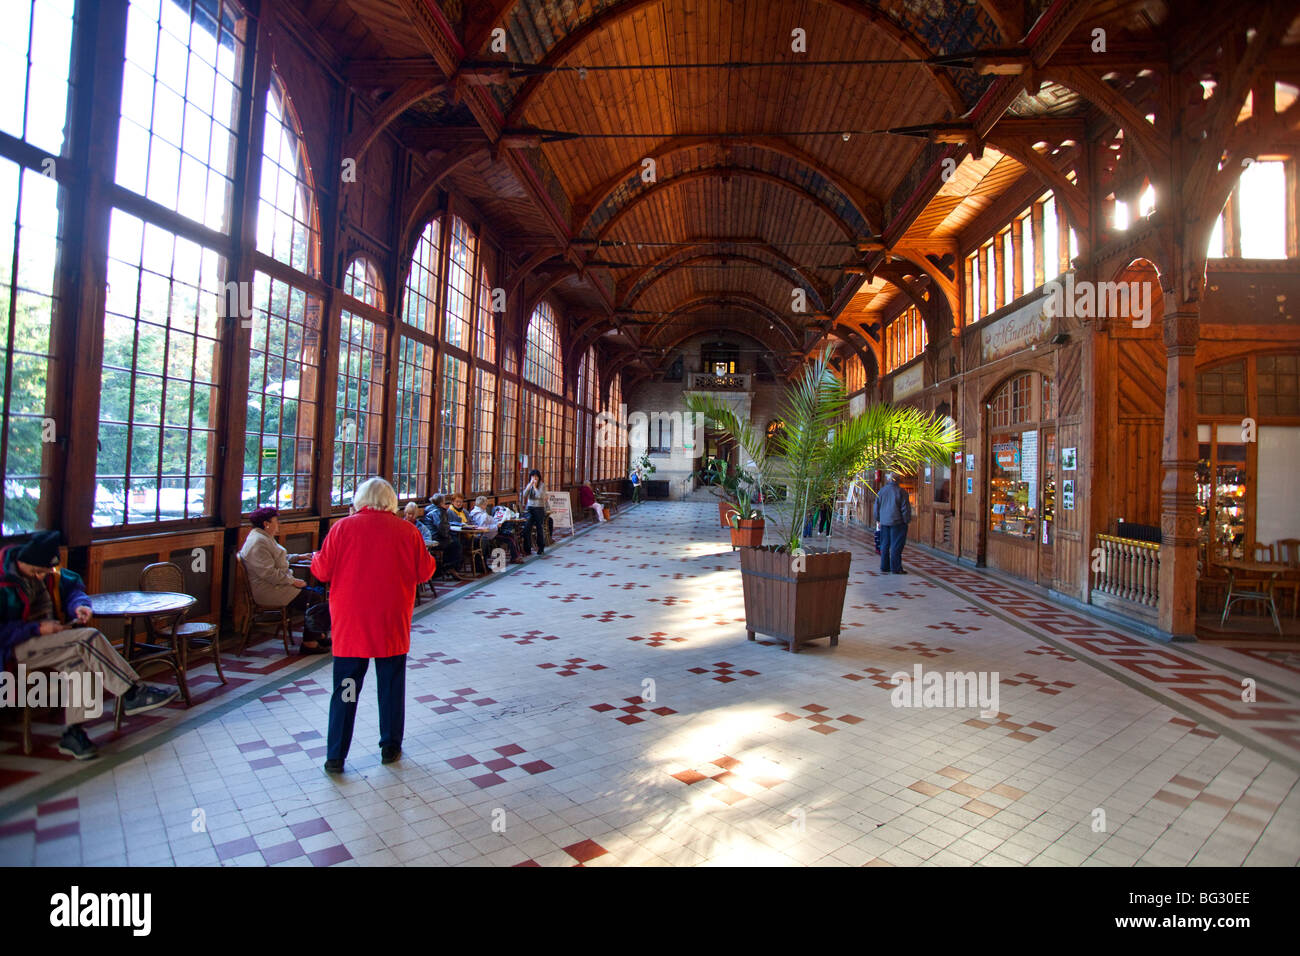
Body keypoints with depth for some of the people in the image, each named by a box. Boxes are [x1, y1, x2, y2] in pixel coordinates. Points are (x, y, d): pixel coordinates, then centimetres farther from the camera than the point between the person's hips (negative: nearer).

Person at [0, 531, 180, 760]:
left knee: (77, 659, -26)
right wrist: (37, 628, -23)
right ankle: (133, 694, -24)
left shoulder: (47, 570, 3)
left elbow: (71, 588, 15)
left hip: (50, 637, 7)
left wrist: (79, 605, -6)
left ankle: (73, 732, -19)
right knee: (88, 638, -28)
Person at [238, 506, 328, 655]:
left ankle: (318, 635, 8)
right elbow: (269, 573, -25)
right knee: (314, 598, -17)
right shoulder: (258, 542, -19)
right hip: (269, 591, -11)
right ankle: (308, 643, -11)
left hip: (278, 585, 11)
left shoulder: (265, 538, 16)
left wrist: (299, 557, 27)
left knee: (319, 592, 2)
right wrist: (292, 581, -19)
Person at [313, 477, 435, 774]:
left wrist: (315, 559, 19)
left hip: (350, 625, 0)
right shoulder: (407, 531, -6)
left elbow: (322, 570, -2)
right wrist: (430, 558, 21)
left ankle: (335, 756, 16)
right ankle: (390, 747, 25)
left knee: (345, 690, 10)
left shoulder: (343, 528, -7)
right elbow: (424, 571, 0)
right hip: (392, 625, 0)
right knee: (391, 686, 14)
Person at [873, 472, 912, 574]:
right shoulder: (901, 491, -9)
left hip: (884, 522, 5)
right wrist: (906, 521, 1)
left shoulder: (881, 491, 6)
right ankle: (895, 568, 1)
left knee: (885, 545, 11)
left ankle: (884, 567, 15)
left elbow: (877, 508, 13)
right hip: (897, 522, -5)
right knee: (896, 546, -1)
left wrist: (878, 520, 22)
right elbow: (905, 508, -9)